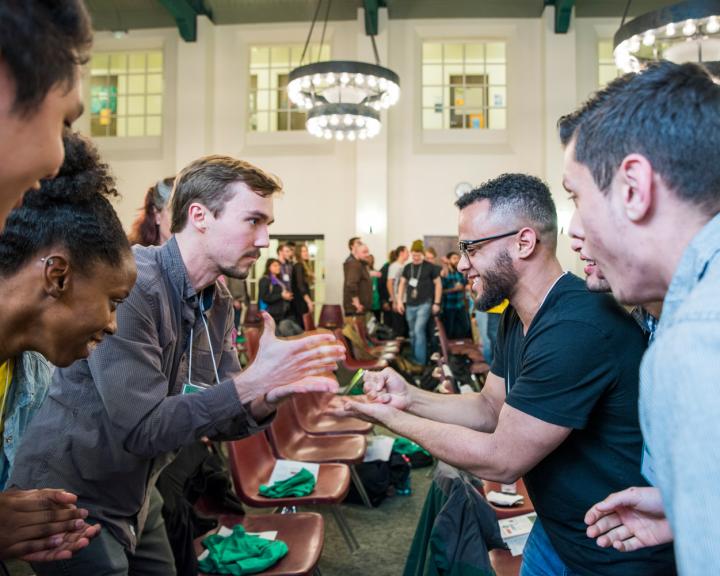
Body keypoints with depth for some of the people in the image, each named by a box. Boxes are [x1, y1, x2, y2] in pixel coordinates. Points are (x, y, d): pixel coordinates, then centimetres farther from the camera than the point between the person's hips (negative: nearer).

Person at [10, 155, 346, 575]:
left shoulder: (219, 304, -1)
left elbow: (220, 421, 0)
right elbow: (141, 428, -30)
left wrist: (266, 400, -21)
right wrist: (253, 380, -31)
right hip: (70, 501, -7)